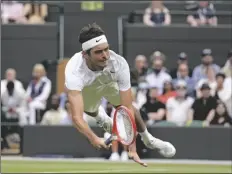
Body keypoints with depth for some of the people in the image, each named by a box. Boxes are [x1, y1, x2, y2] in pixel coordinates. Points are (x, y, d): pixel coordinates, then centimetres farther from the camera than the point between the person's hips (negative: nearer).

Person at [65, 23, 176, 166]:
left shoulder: (119, 63, -43)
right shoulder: (74, 71, -48)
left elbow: (128, 109, -40)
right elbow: (77, 116, -55)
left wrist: (132, 149, -44)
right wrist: (94, 139, -73)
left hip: (109, 81, 1)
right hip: (85, 87, -1)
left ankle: (148, 138, 17)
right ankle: (100, 114, 42)